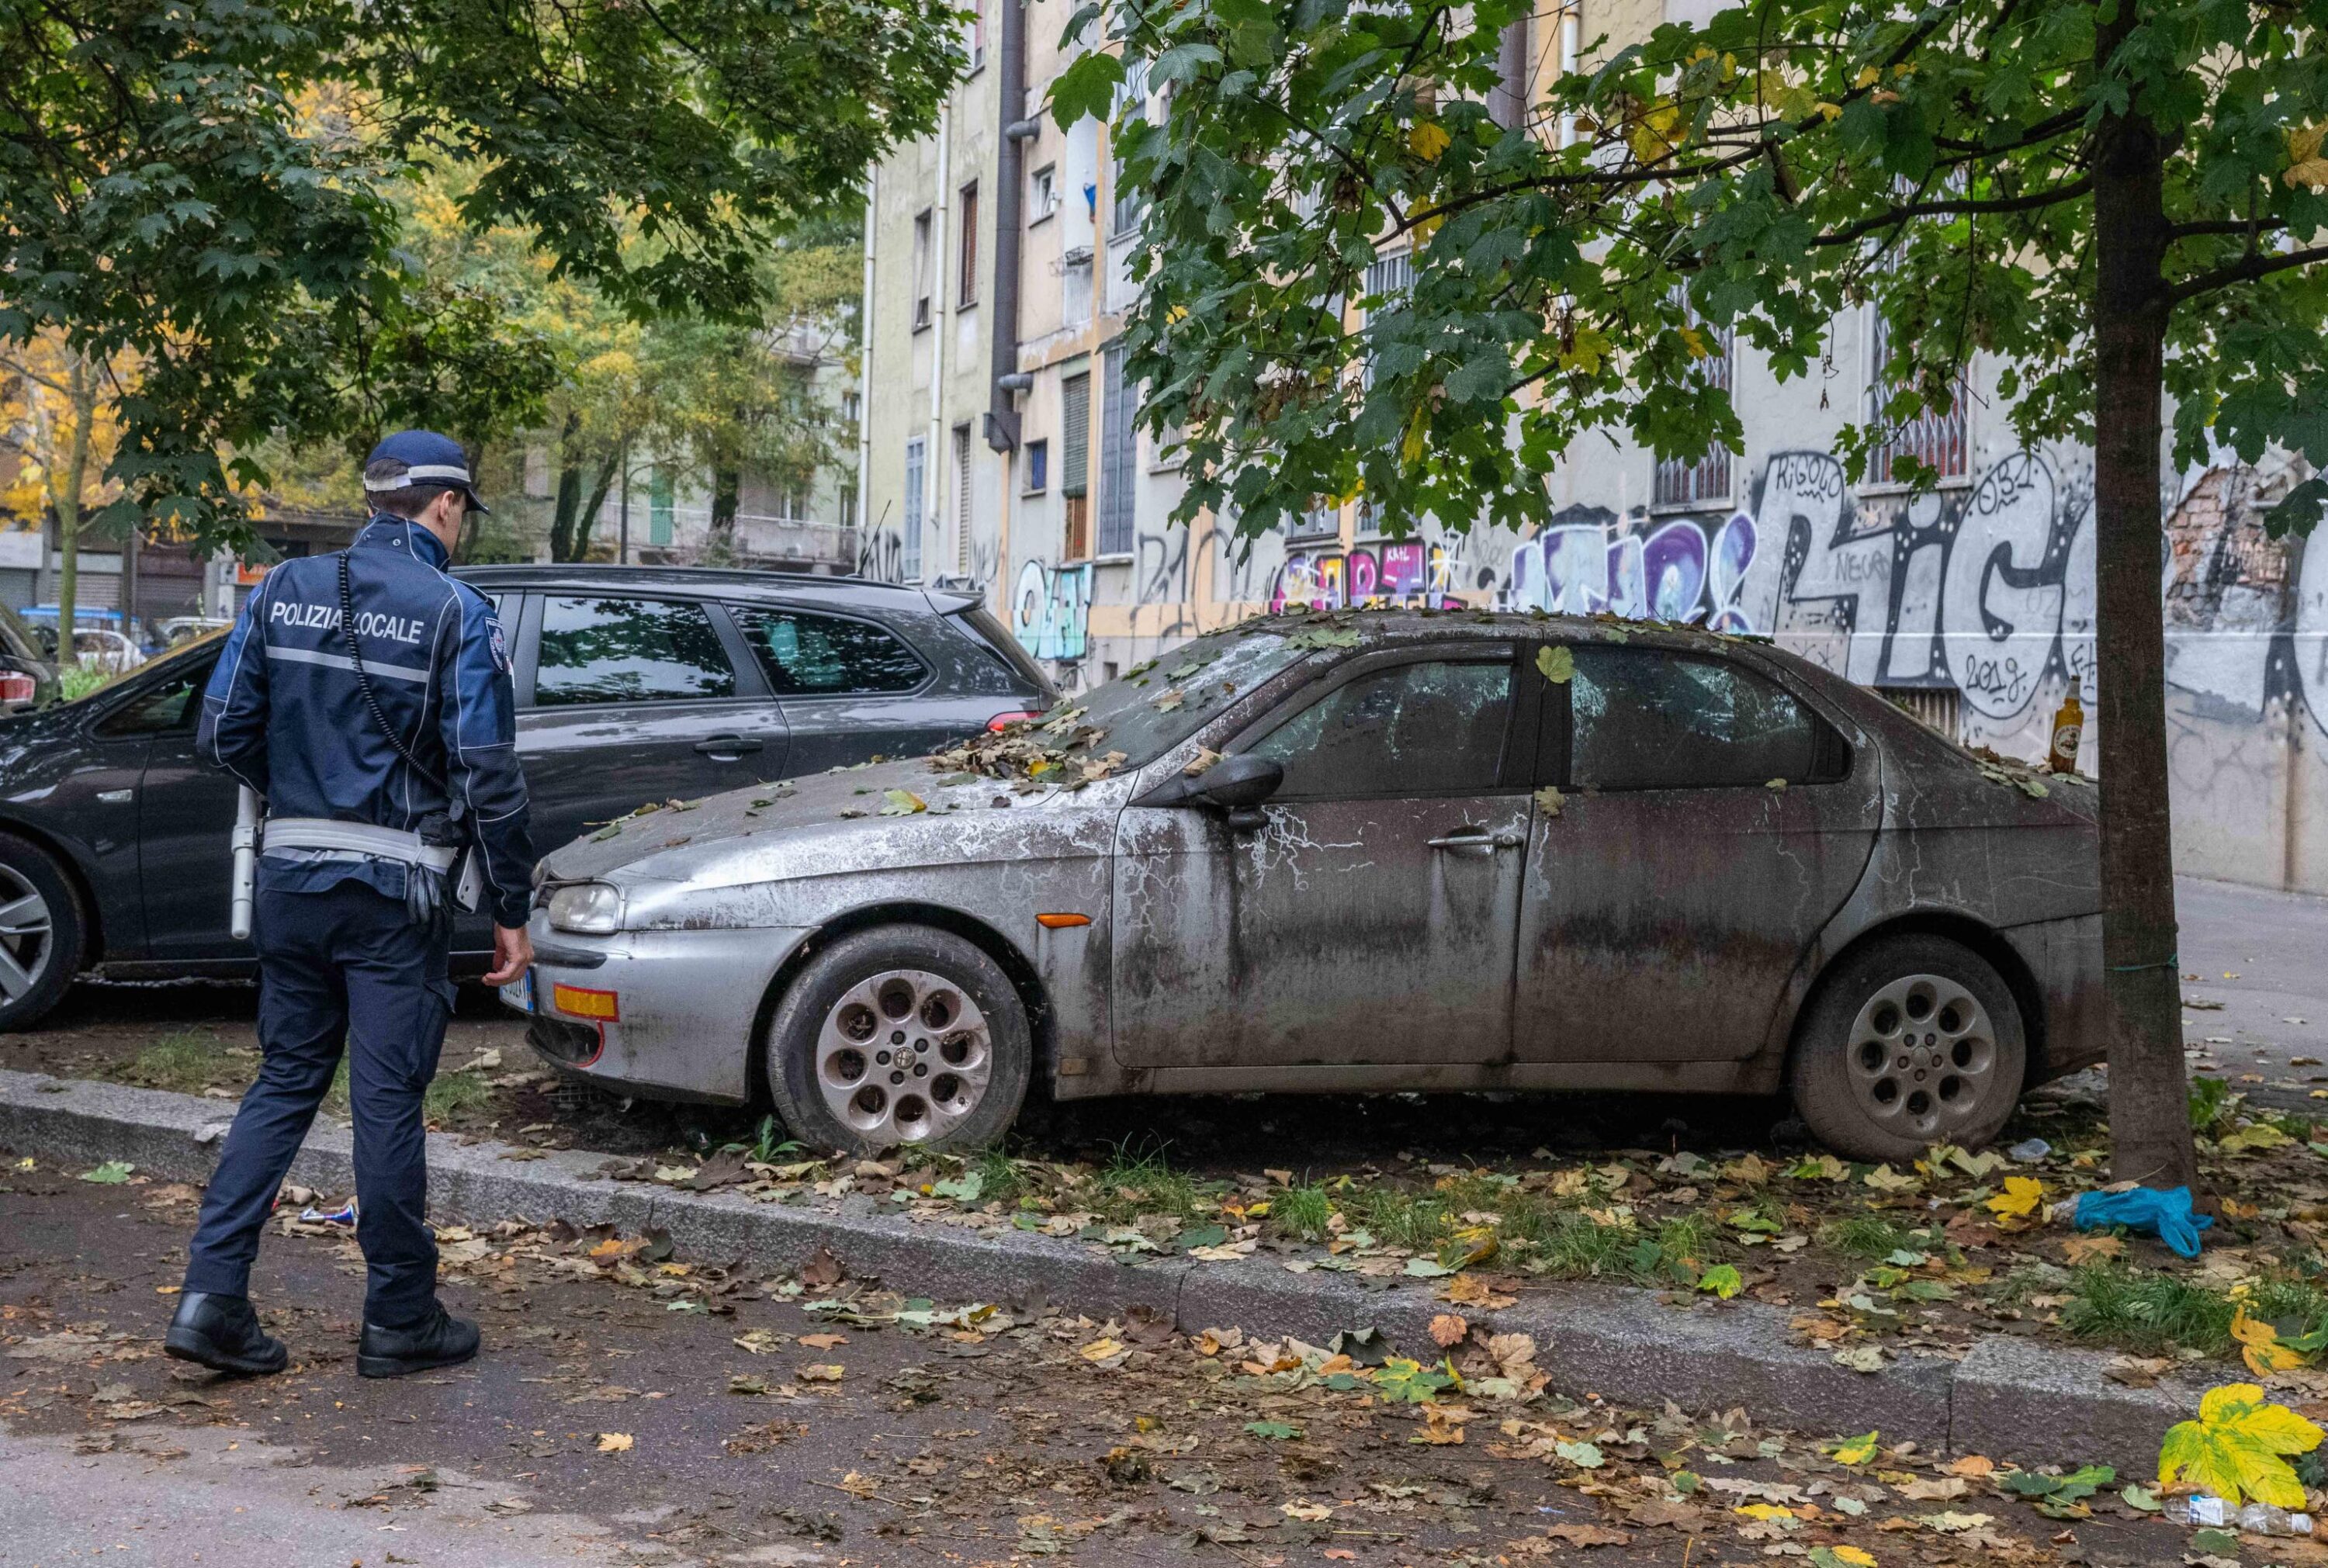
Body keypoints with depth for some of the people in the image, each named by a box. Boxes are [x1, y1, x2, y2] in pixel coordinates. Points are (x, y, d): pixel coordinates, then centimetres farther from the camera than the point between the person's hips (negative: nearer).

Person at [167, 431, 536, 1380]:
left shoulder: (285, 591, 5)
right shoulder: (455, 614, -9)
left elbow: (222, 734, 5)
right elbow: (488, 775, -12)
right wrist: (511, 909, -5)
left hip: (291, 876, 5)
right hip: (397, 892, -5)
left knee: (285, 1083, 15)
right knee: (388, 1102, 2)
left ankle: (212, 1295, 8)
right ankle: (401, 1321, 14)